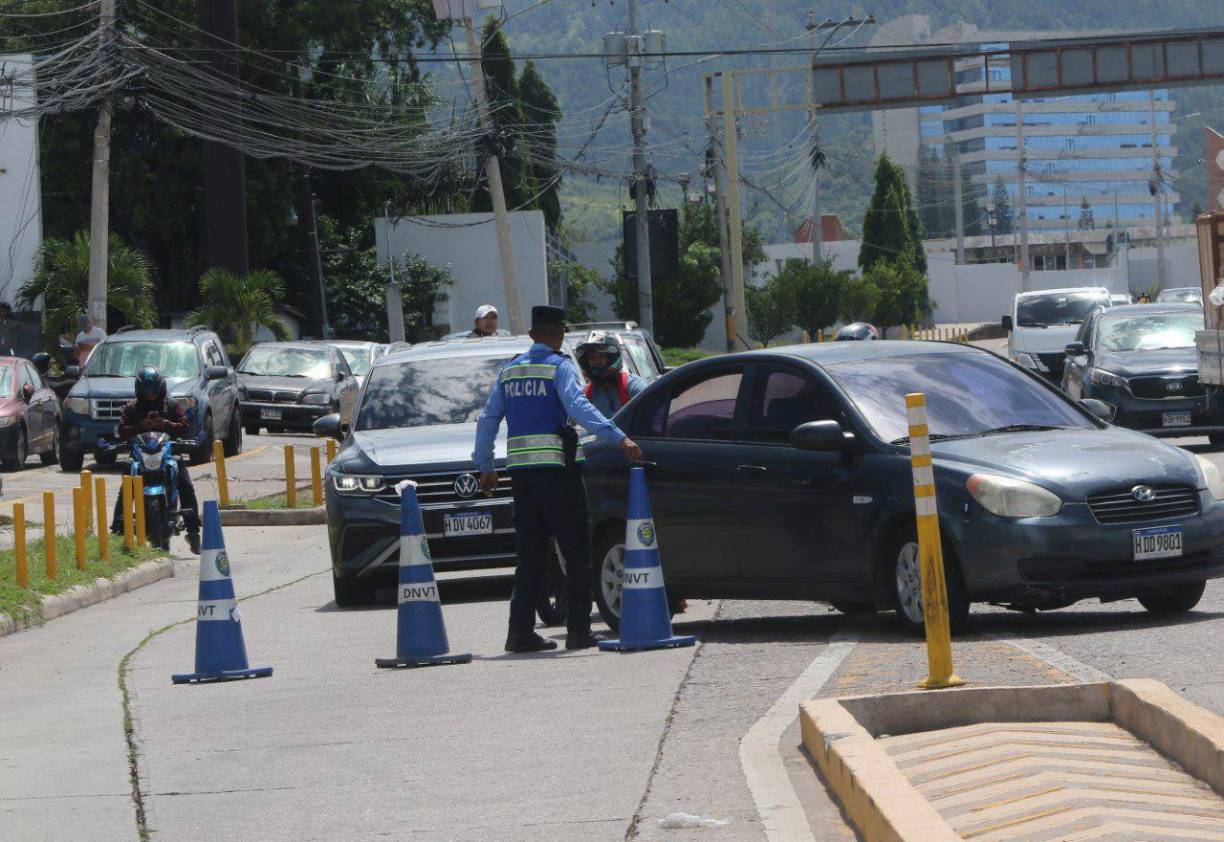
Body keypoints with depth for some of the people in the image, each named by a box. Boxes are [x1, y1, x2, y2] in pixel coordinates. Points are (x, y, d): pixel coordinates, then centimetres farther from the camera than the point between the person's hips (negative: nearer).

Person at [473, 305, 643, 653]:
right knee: (576, 550, -1)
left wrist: (485, 466, 23)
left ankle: (521, 631, 4)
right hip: (557, 467, -6)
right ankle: (578, 630, -5)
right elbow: (578, 406, -20)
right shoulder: (559, 366, -4)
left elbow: (488, 420, 16)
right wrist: (619, 439, -27)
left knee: (530, 553, 9)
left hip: (521, 468, 6)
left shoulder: (510, 370, 15)